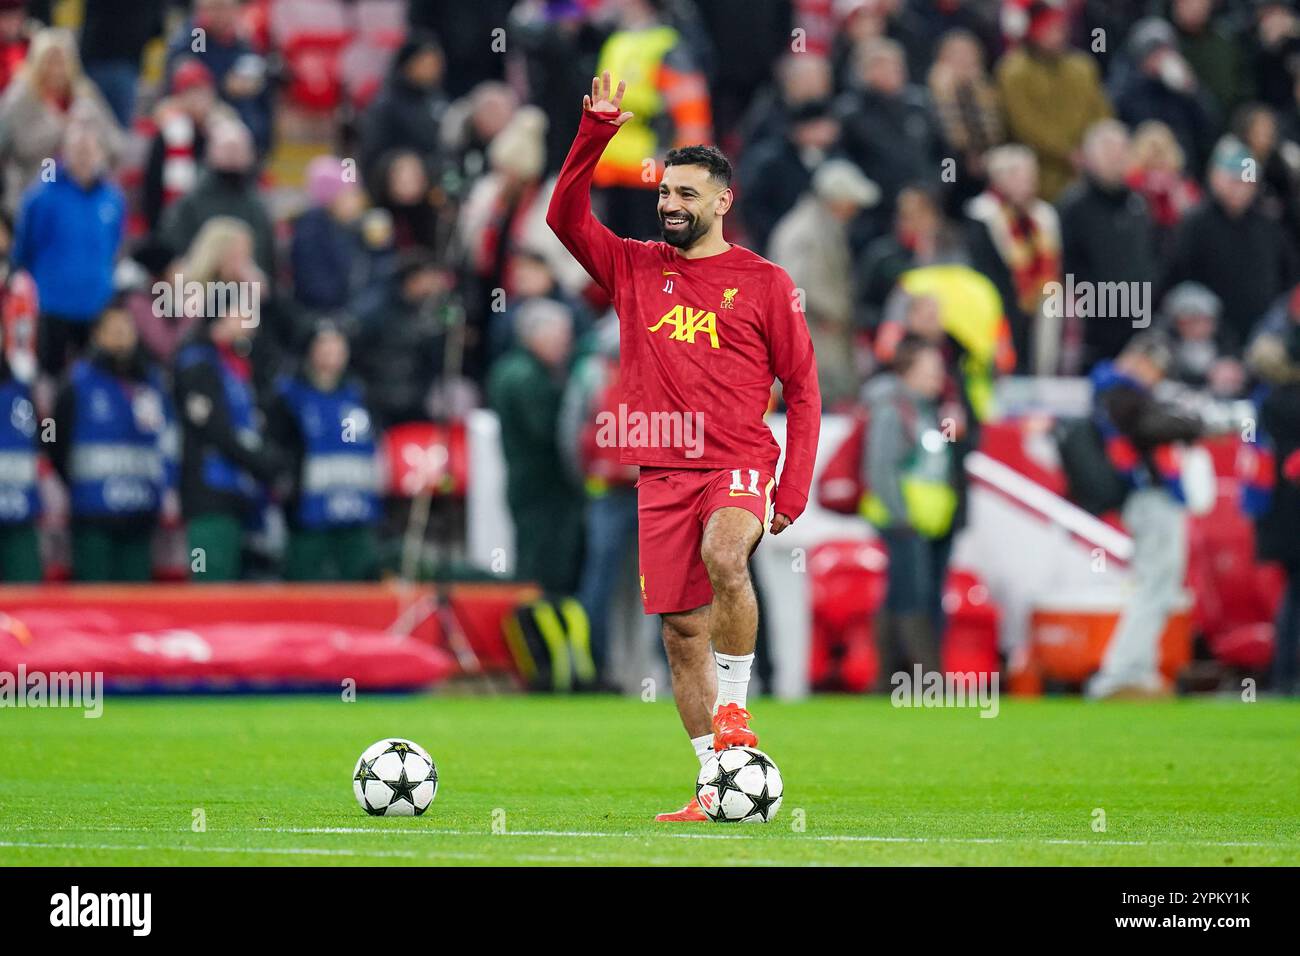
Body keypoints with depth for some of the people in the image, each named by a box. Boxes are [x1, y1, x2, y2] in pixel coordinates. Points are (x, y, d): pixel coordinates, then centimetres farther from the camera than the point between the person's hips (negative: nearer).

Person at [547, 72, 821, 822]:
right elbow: (567, 217, 2)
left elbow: (803, 388, 5)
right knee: (681, 628, 2)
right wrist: (596, 132, -9)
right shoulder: (636, 268, 12)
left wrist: (793, 488, -4)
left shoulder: (762, 282, 4)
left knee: (724, 556, -34)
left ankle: (734, 705, -16)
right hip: (662, 472, 4)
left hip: (738, 464, -4)